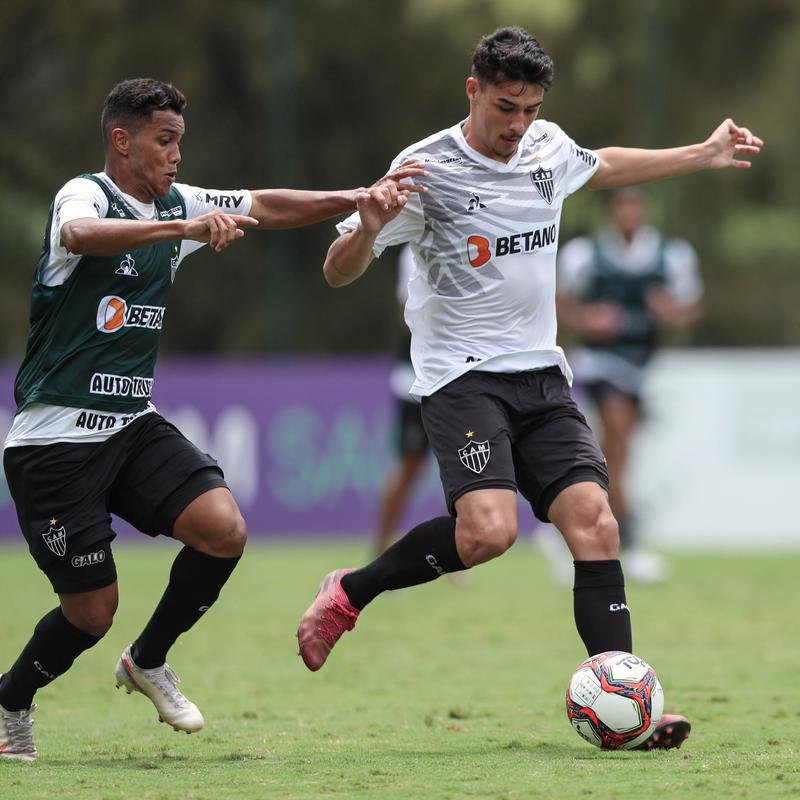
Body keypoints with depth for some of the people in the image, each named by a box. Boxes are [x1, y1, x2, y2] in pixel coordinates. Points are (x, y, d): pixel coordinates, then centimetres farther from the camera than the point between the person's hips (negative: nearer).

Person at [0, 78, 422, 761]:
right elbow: (82, 234, -36)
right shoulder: (84, 194, -13)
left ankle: (147, 662, 9)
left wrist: (357, 198, -3)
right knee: (92, 610, -5)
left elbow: (265, 207, 12)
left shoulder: (176, 204, 10)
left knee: (224, 530, -15)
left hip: (134, 424, 7)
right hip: (55, 437, -7)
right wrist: (186, 227, -49)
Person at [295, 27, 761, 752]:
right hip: (463, 377, -6)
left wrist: (705, 155, 36)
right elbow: (338, 274, -8)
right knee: (488, 530, -26)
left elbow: (602, 167, 33)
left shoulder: (549, 148, 8)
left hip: (541, 375, 6)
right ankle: (349, 595, -2)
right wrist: (366, 232, -30)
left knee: (594, 522, -10)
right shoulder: (428, 169, -10)